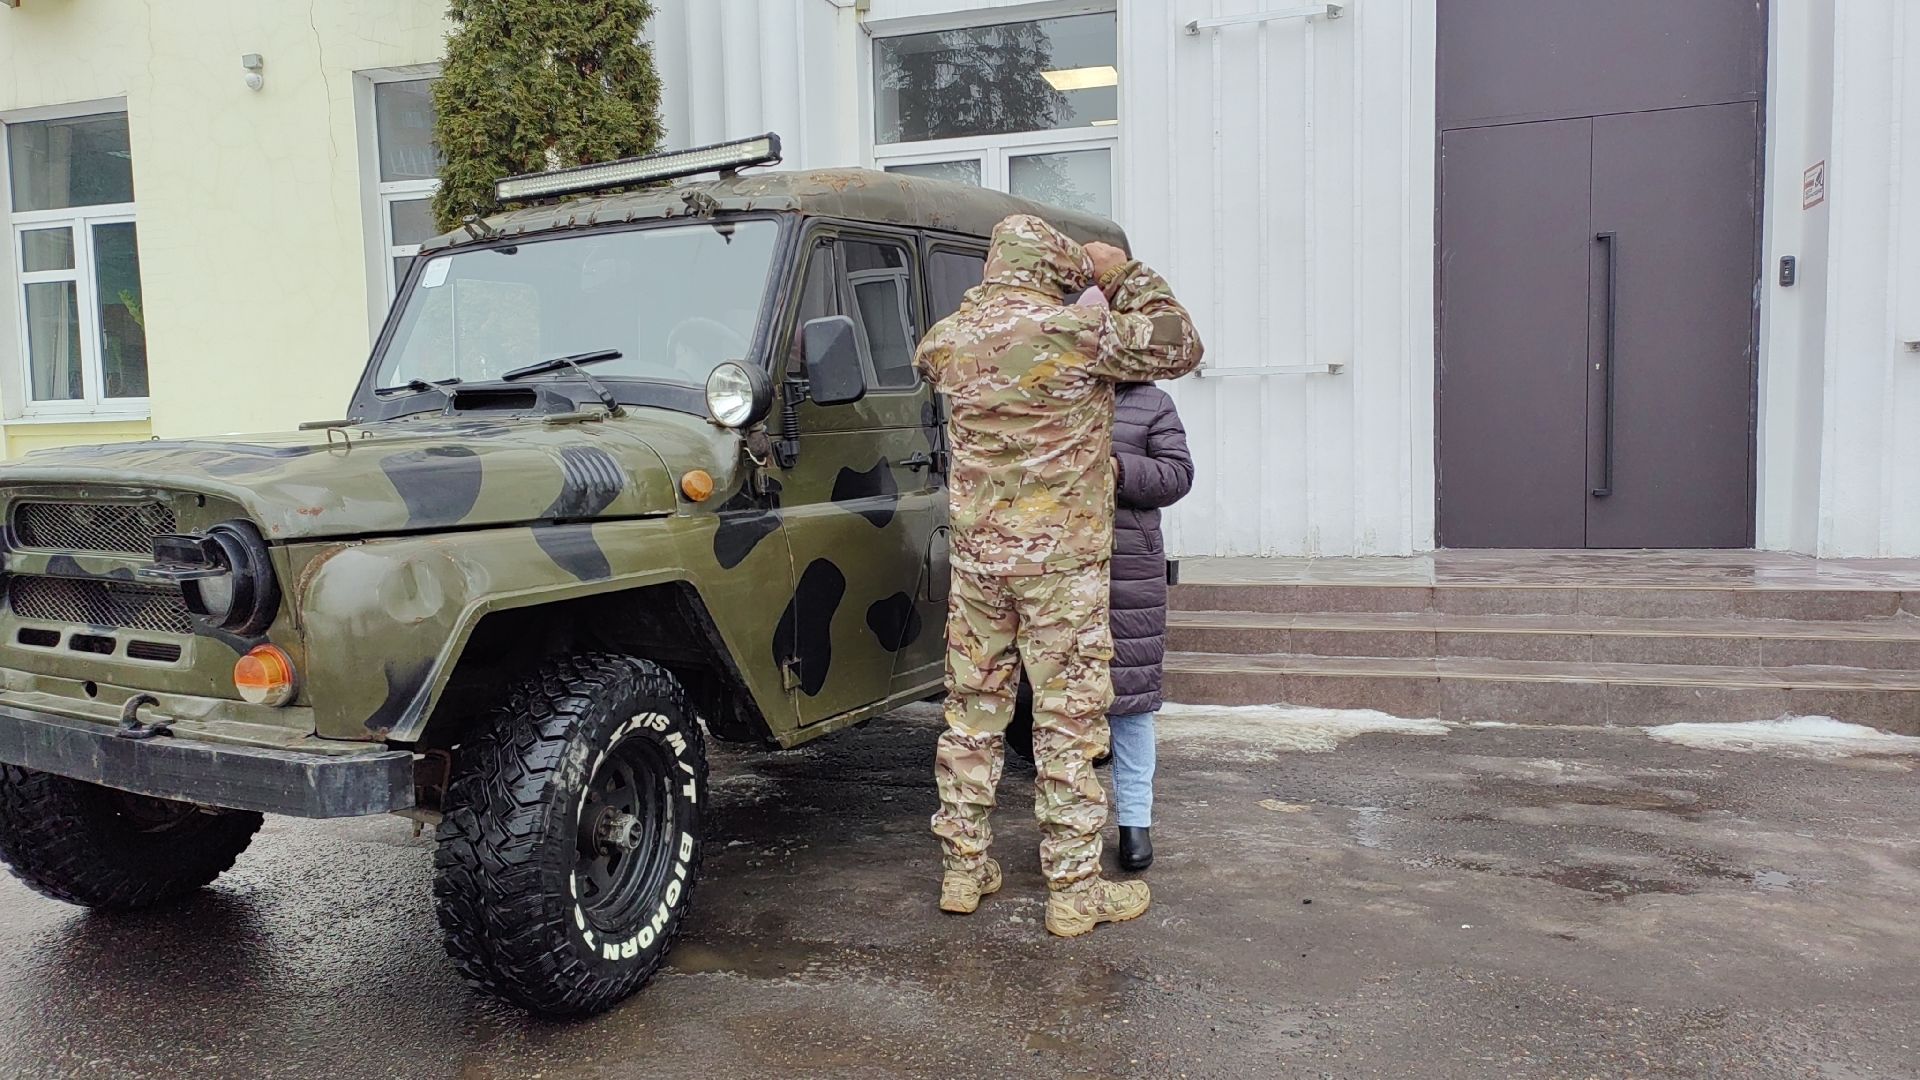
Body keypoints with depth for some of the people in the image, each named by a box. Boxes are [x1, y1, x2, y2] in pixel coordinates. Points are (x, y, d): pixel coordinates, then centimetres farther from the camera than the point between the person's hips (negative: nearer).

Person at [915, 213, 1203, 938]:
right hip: (1062, 558, -5)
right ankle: (1075, 891, 11)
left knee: (972, 712, 14)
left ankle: (962, 869, 24)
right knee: (1068, 722, 3)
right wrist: (1126, 276, 6)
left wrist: (985, 296, 24)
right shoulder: (1077, 330, -13)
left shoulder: (946, 340, 2)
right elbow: (1179, 347, -2)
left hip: (975, 554, 5)